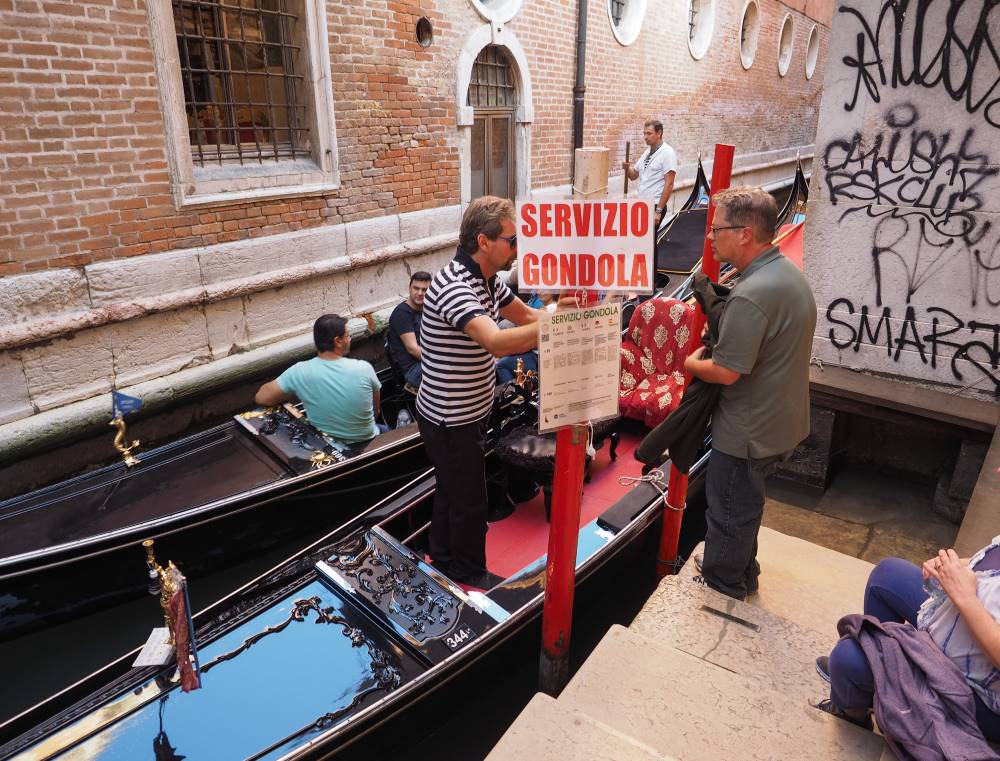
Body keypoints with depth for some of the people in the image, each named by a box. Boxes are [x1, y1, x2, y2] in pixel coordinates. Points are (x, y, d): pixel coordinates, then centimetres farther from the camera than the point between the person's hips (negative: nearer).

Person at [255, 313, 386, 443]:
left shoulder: (300, 372, -22)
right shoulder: (364, 368, -22)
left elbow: (261, 398, -14)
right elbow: (376, 410, -6)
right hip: (367, 443, -1)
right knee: (385, 429, 36)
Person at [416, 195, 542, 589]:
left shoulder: (488, 280, 3)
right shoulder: (453, 286, -28)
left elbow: (527, 316, 10)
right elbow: (497, 342, -42)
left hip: (467, 413, 10)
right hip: (450, 419, -10)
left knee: (451, 491, 25)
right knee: (469, 501, 9)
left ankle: (444, 561, 46)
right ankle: (469, 574, 33)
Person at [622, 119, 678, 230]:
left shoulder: (667, 153, -11)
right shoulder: (647, 151, 12)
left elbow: (669, 184, -16)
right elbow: (633, 175, 19)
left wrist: (659, 210, -19)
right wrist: (627, 168, -4)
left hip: (654, 206, -7)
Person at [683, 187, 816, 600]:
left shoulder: (751, 294, -30)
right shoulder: (789, 272, 3)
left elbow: (726, 372, -28)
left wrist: (691, 363, -8)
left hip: (749, 430, -10)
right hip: (781, 420, 10)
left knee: (729, 508, 12)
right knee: (744, 504, 27)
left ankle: (722, 585, 33)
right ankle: (741, 572, 46)